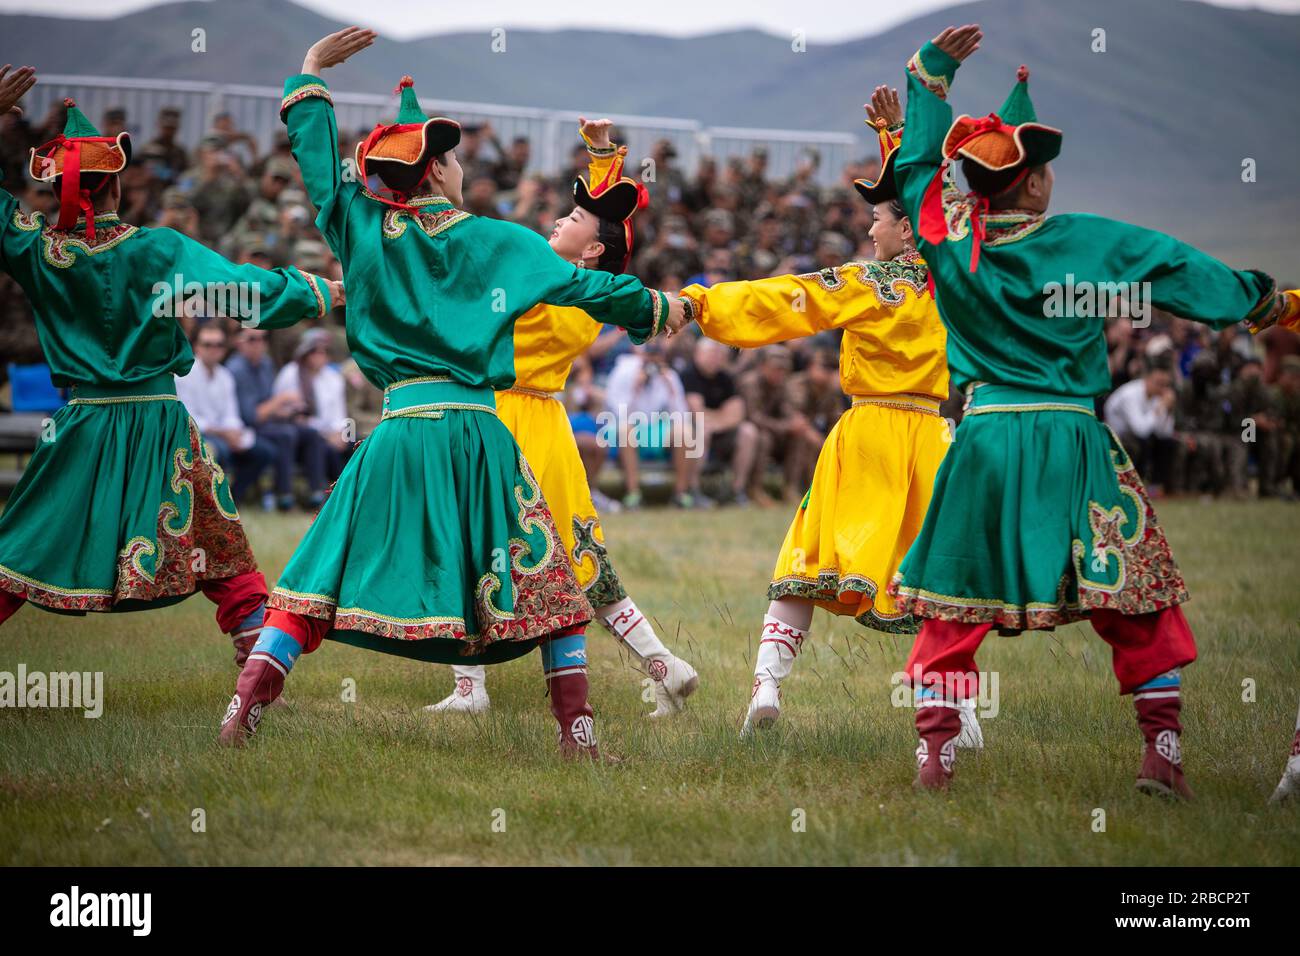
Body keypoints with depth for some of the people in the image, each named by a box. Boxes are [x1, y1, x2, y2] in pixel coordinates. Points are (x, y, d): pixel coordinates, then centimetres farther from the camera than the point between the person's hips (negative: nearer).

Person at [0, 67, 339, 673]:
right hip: (158, 425, -2)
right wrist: (322, 292, -1)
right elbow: (246, 291, -14)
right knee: (221, 555, 9)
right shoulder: (157, 250, -13)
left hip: (81, 427, 2)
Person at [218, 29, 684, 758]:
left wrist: (311, 75, 28)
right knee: (547, 583, 8)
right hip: (479, 436, -2)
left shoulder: (362, 231, 6)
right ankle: (579, 731, 2)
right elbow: (583, 286, 9)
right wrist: (657, 307, 24)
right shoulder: (496, 242, 3)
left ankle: (244, 711, -3)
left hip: (399, 434, 2)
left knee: (324, 581, 7)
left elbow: (317, 158, 17)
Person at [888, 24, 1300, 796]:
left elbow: (918, 163, 15)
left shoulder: (948, 237, -1)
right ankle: (1164, 752, 8)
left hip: (985, 442, 1)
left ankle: (935, 754, 5)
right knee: (1138, 604, 9)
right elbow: (1184, 270, 7)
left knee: (954, 604, 10)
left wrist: (931, 74, 25)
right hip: (1076, 442, -1)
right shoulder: (1094, 241, -4)